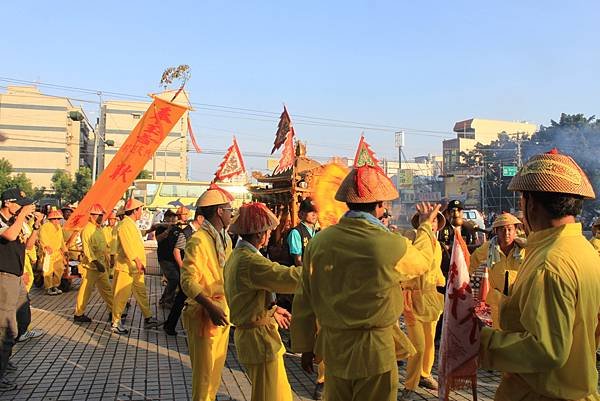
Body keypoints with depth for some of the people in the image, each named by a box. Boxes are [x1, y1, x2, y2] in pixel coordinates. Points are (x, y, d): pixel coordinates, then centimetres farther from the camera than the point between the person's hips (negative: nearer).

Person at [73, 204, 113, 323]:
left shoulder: (99, 229, 14)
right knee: (86, 290, -1)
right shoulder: (87, 229, -14)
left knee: (106, 289, 13)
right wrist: (95, 261, -29)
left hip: (101, 266, 9)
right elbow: (87, 248, -23)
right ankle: (78, 314, 10)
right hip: (90, 266, -9)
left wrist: (106, 262, 21)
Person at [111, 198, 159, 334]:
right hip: (126, 267, -10)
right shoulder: (124, 225, -16)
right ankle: (116, 323, 9)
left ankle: (148, 319, 22)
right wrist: (137, 261, -32)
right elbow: (128, 246, -26)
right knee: (122, 295, -1)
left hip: (136, 267, 10)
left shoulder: (132, 225, 15)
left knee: (141, 293, 14)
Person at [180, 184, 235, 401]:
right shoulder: (198, 240, -16)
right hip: (205, 314, -8)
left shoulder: (225, 239, 11)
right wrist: (210, 307, -29)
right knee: (204, 371, 2)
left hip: (223, 311, 8)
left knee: (217, 368, 19)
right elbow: (188, 281, -21)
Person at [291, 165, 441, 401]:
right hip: (374, 351, -4)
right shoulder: (391, 245, -18)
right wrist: (426, 226, 24)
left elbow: (304, 300, 0)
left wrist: (305, 346, 13)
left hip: (332, 347, 4)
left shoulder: (319, 241, -7)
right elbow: (422, 261, 6)